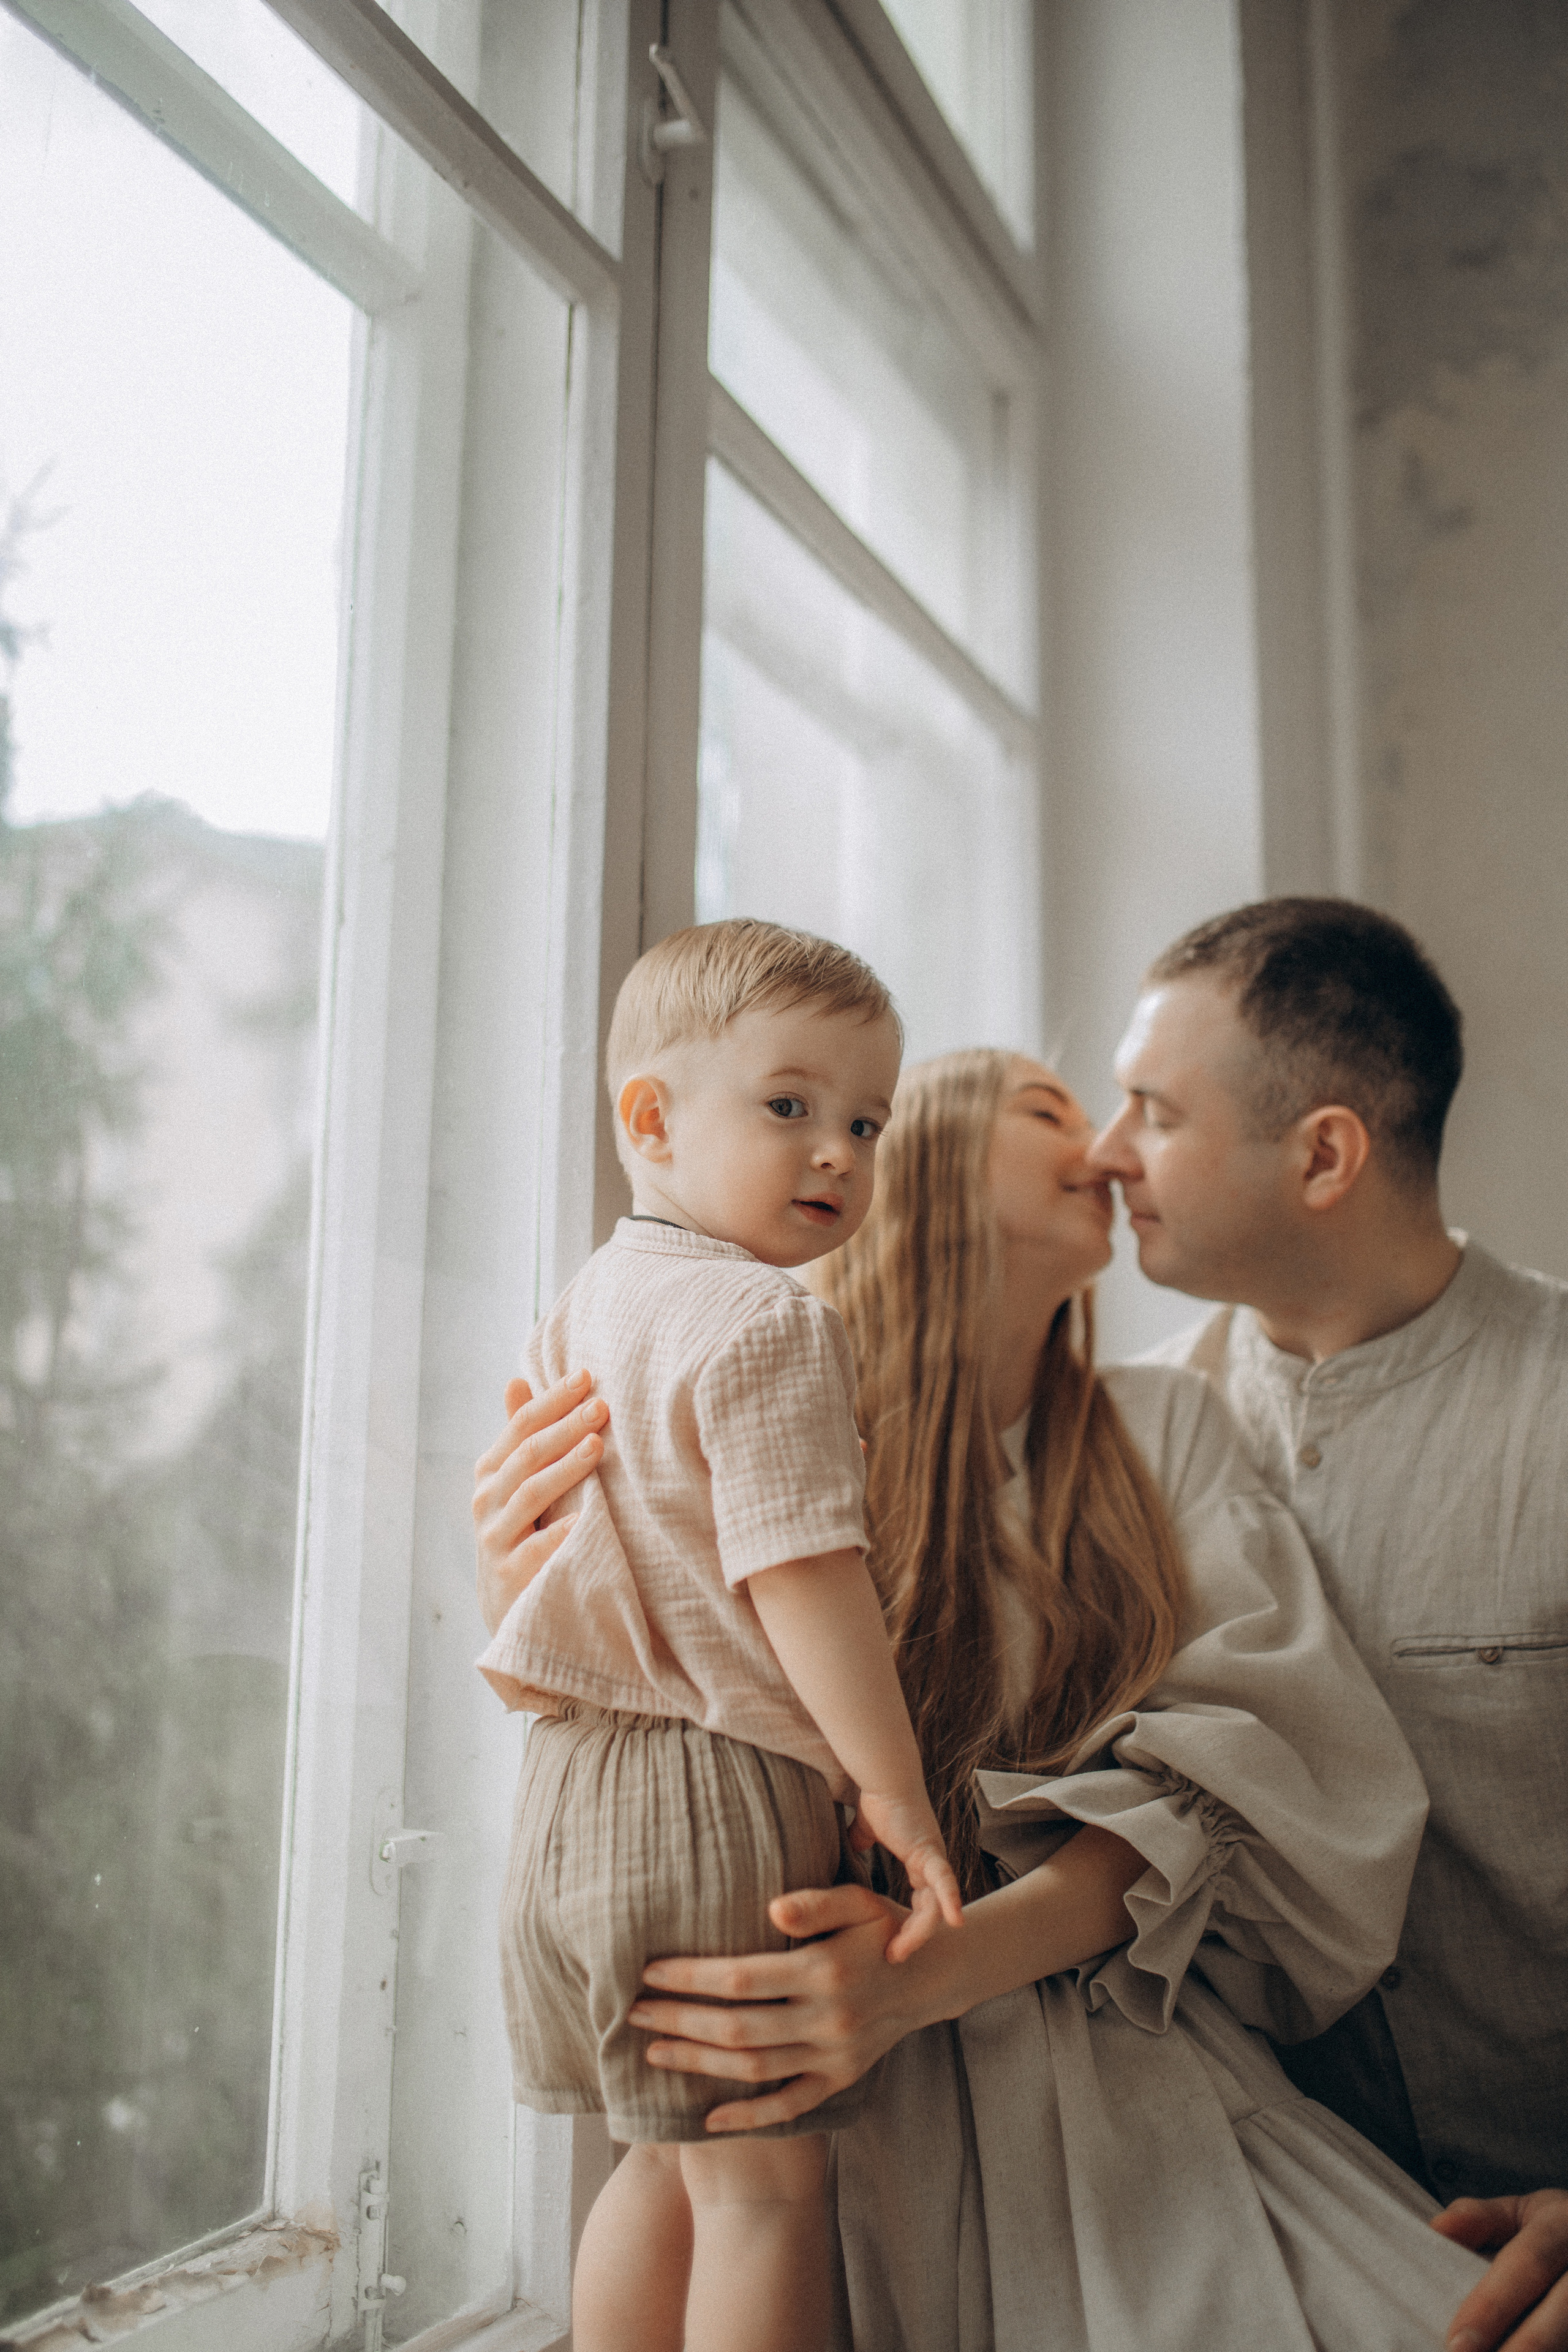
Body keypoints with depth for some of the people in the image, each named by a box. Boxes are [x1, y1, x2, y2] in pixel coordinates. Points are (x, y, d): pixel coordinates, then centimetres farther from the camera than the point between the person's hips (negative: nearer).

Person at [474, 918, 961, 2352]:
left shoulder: (589, 1303, 13)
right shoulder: (768, 1323, -16)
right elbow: (801, 1578, -22)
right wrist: (897, 1793, -15)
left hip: (578, 1788, 9)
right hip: (717, 1802, -9)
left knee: (666, 2170, 21)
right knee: (766, 2182, 3)